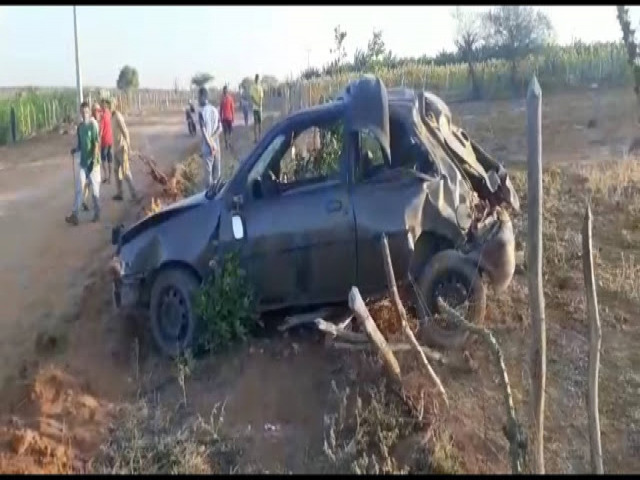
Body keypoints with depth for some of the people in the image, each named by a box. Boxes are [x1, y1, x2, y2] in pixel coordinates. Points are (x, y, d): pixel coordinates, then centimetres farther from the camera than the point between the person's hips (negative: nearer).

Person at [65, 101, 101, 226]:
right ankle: (74, 215, 1)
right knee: (79, 188, 2)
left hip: (92, 162, -6)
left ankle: (97, 213, 20)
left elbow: (96, 144, -15)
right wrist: (75, 149, -5)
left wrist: (94, 161, -20)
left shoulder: (93, 125, -12)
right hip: (82, 162, 6)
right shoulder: (80, 126, 8)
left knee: (95, 189, 5)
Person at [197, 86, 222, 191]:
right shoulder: (215, 110, 6)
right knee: (216, 170, 12)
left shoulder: (202, 112, -13)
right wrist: (212, 139, -7)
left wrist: (210, 145, -13)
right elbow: (220, 128, 1)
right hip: (216, 146, 6)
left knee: (208, 171, 1)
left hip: (208, 147, -6)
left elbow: (204, 131, -17)